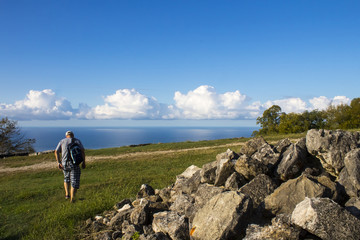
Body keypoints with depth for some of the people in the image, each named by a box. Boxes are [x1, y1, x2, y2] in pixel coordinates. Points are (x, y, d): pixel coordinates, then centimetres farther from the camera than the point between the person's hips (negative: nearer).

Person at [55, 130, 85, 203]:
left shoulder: (62, 141, 15)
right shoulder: (77, 141, 11)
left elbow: (56, 152, 1)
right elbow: (82, 151, -2)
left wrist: (58, 163, -4)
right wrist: (83, 162, -1)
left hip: (64, 163, 2)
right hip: (74, 163, -2)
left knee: (66, 178, 27)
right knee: (74, 181, 5)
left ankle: (67, 194, 18)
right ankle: (72, 198, -5)